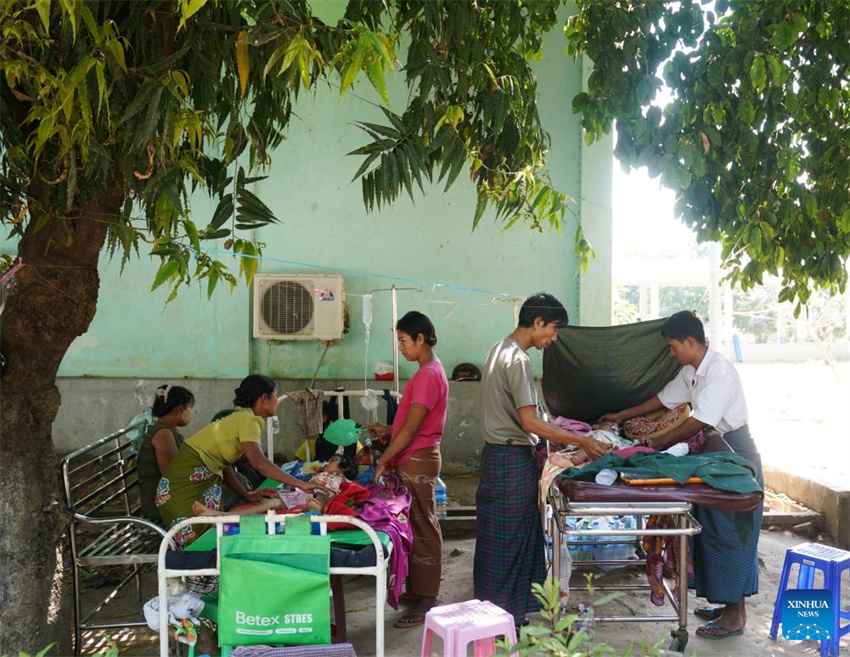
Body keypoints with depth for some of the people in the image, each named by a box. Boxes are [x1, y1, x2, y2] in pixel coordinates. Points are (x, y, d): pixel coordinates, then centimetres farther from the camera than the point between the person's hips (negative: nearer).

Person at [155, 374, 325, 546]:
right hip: (188, 480, -9)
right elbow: (259, 463, -29)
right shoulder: (248, 421, -15)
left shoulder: (240, 419, 12)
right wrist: (300, 484, -27)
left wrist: (246, 496, 6)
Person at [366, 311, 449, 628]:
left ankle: (426, 602, 3)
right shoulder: (431, 371, 14)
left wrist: (383, 460, -18)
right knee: (418, 527, 16)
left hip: (418, 461, -10)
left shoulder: (428, 375, -18)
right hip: (415, 459, 10)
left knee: (423, 529, -4)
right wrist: (388, 430, 12)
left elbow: (412, 427, -21)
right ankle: (416, 590, 25)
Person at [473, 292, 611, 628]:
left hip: (496, 453, 10)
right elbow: (529, 421, -24)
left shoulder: (499, 349, 12)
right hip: (512, 460, -10)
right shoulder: (518, 361, -19)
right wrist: (581, 441, -20)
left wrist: (535, 445, 21)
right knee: (510, 538, -1)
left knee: (498, 537, 15)